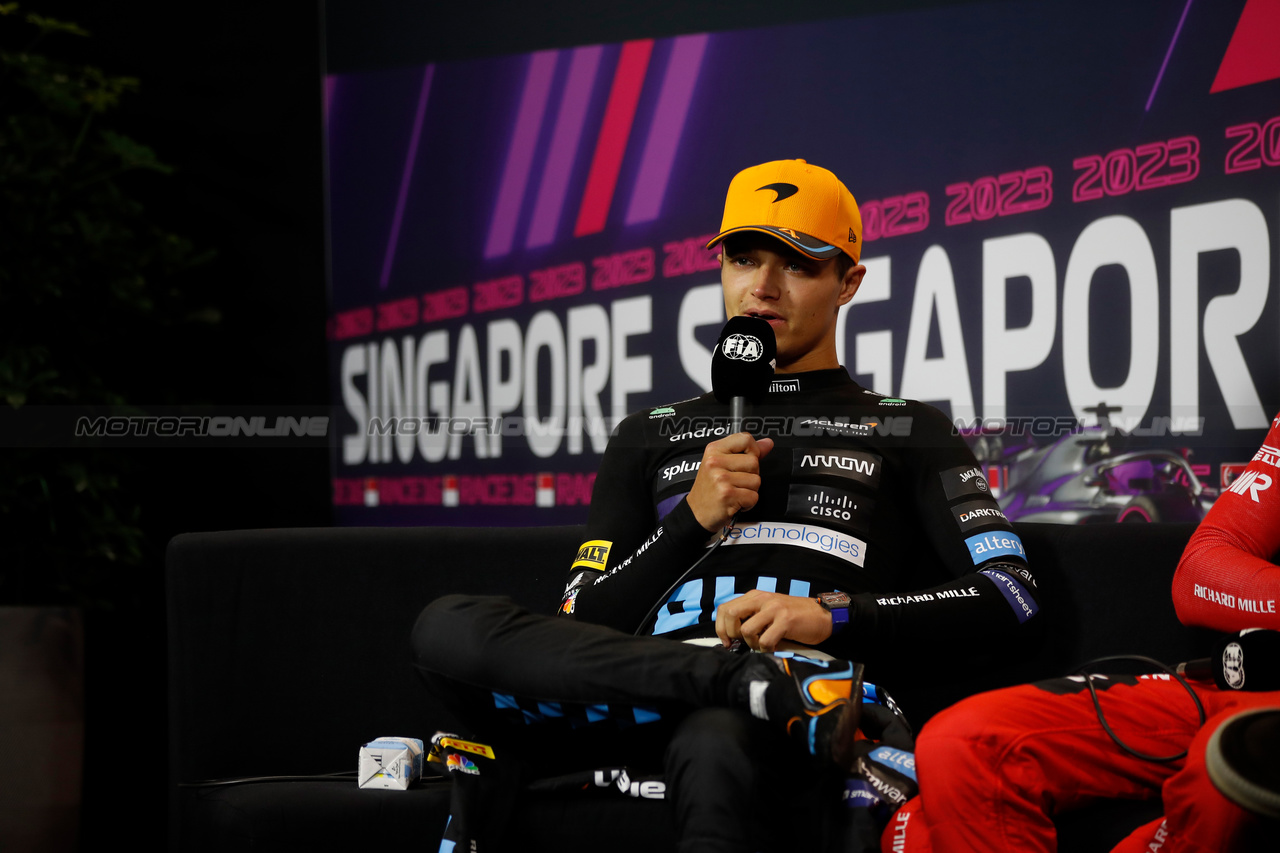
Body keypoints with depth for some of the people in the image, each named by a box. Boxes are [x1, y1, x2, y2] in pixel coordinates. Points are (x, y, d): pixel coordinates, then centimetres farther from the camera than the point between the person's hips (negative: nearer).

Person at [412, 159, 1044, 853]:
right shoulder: (648, 439, 30)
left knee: (713, 742, -44)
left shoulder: (904, 432, 23)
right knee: (447, 626, -27)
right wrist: (693, 519, 3)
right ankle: (788, 689, -31)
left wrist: (833, 617, -7)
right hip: (641, 705, 5)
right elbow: (582, 628, 18)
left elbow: (1011, 595, 6)